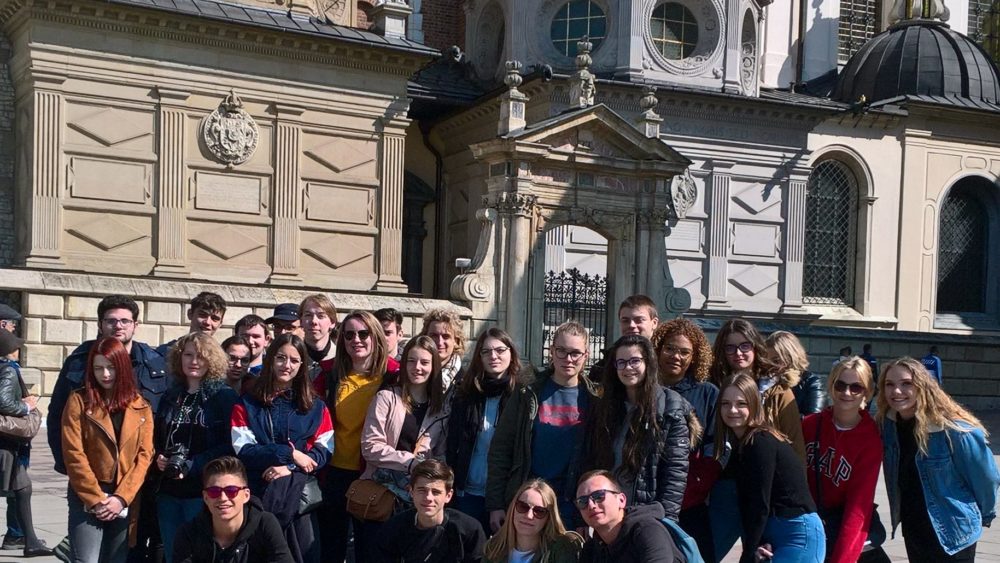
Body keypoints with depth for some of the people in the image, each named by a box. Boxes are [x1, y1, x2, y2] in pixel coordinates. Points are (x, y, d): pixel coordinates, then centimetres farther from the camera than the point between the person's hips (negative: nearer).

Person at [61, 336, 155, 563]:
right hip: (87, 499, -3)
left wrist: (121, 498, -8)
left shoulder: (141, 407, 8)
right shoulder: (79, 401, 0)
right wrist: (96, 499, -11)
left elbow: (145, 456, 2)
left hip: (125, 502, 3)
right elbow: (73, 454, -6)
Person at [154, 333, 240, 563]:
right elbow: (156, 439, 19)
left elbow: (230, 446, -11)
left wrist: (192, 466, -19)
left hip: (206, 492, -5)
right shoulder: (170, 396, 15)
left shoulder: (225, 397, -3)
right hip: (169, 492, 5)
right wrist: (158, 459, -3)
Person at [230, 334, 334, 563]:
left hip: (300, 495, 1)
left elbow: (324, 450, 2)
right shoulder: (247, 405, 8)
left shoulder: (316, 406, 13)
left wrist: (290, 467, -15)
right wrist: (290, 453, -14)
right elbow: (244, 451, -3)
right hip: (258, 495, -1)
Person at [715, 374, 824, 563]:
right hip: (772, 535, 9)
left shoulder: (762, 443, -15)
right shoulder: (740, 444, 11)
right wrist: (756, 543, -10)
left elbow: (760, 505, -17)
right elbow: (746, 503, 5)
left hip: (799, 536, -9)